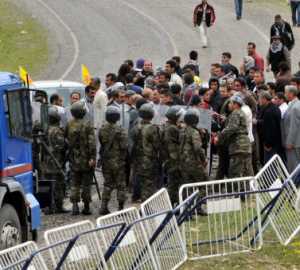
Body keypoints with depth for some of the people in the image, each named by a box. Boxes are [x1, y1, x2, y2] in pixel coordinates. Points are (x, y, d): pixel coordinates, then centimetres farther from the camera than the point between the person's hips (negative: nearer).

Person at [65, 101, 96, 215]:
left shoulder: (69, 125, 1)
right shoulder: (87, 124, -11)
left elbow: (66, 140, 8)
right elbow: (92, 142, -17)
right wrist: (92, 157, -16)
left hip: (74, 159, 3)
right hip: (86, 159, -3)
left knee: (74, 183, 9)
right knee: (86, 184, 6)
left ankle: (75, 205, 2)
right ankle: (86, 207, 9)